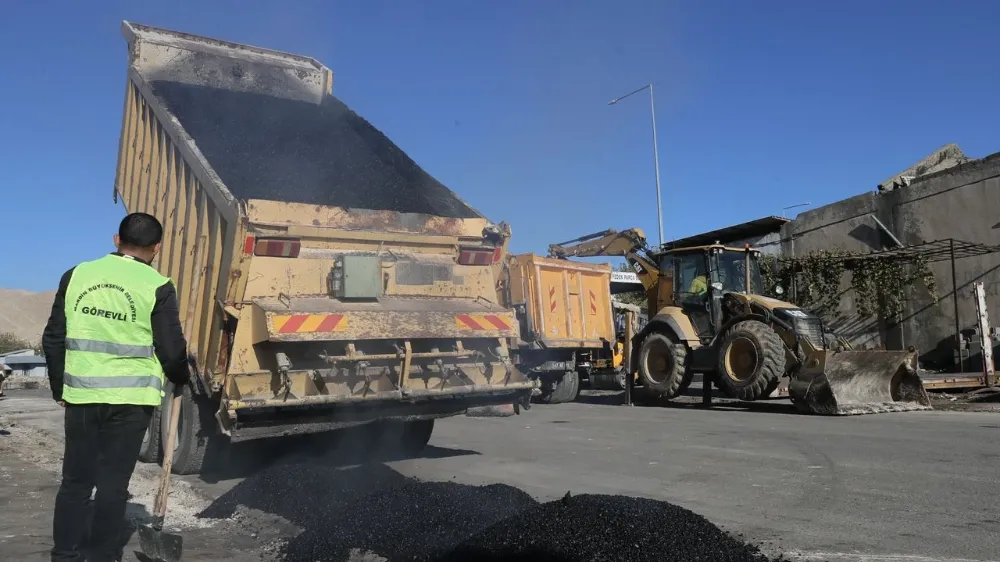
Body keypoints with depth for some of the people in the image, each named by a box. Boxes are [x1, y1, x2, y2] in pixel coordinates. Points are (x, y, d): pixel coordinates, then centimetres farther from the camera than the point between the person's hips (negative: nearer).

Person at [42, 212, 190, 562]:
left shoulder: (77, 275, 4)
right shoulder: (157, 287, -8)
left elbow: (53, 339, 8)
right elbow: (171, 350, -7)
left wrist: (60, 388, 20)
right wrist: (181, 379, 14)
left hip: (81, 395, 3)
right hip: (130, 399, -3)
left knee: (75, 479, 16)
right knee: (112, 482, 7)